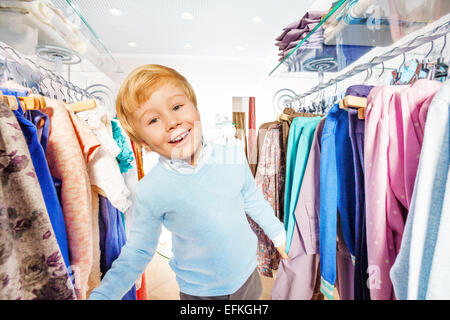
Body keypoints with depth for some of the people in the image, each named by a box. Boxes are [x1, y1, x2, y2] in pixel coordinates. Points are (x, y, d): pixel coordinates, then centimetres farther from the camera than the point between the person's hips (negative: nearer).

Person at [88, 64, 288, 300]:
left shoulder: (234, 156, -17)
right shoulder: (149, 192, -23)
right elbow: (138, 251, -9)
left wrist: (278, 234, 13)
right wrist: (102, 294, -20)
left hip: (247, 275, 3)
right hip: (198, 292, -2)